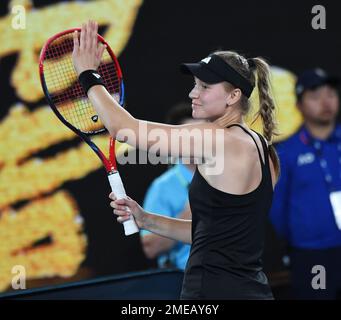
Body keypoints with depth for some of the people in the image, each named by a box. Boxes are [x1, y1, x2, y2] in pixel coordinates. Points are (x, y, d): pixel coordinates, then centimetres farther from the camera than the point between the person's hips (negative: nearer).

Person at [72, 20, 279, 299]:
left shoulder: (221, 139, -14)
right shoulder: (257, 146, 12)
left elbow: (122, 127, -12)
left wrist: (88, 74, 2)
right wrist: (146, 220, 12)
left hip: (215, 291, -9)